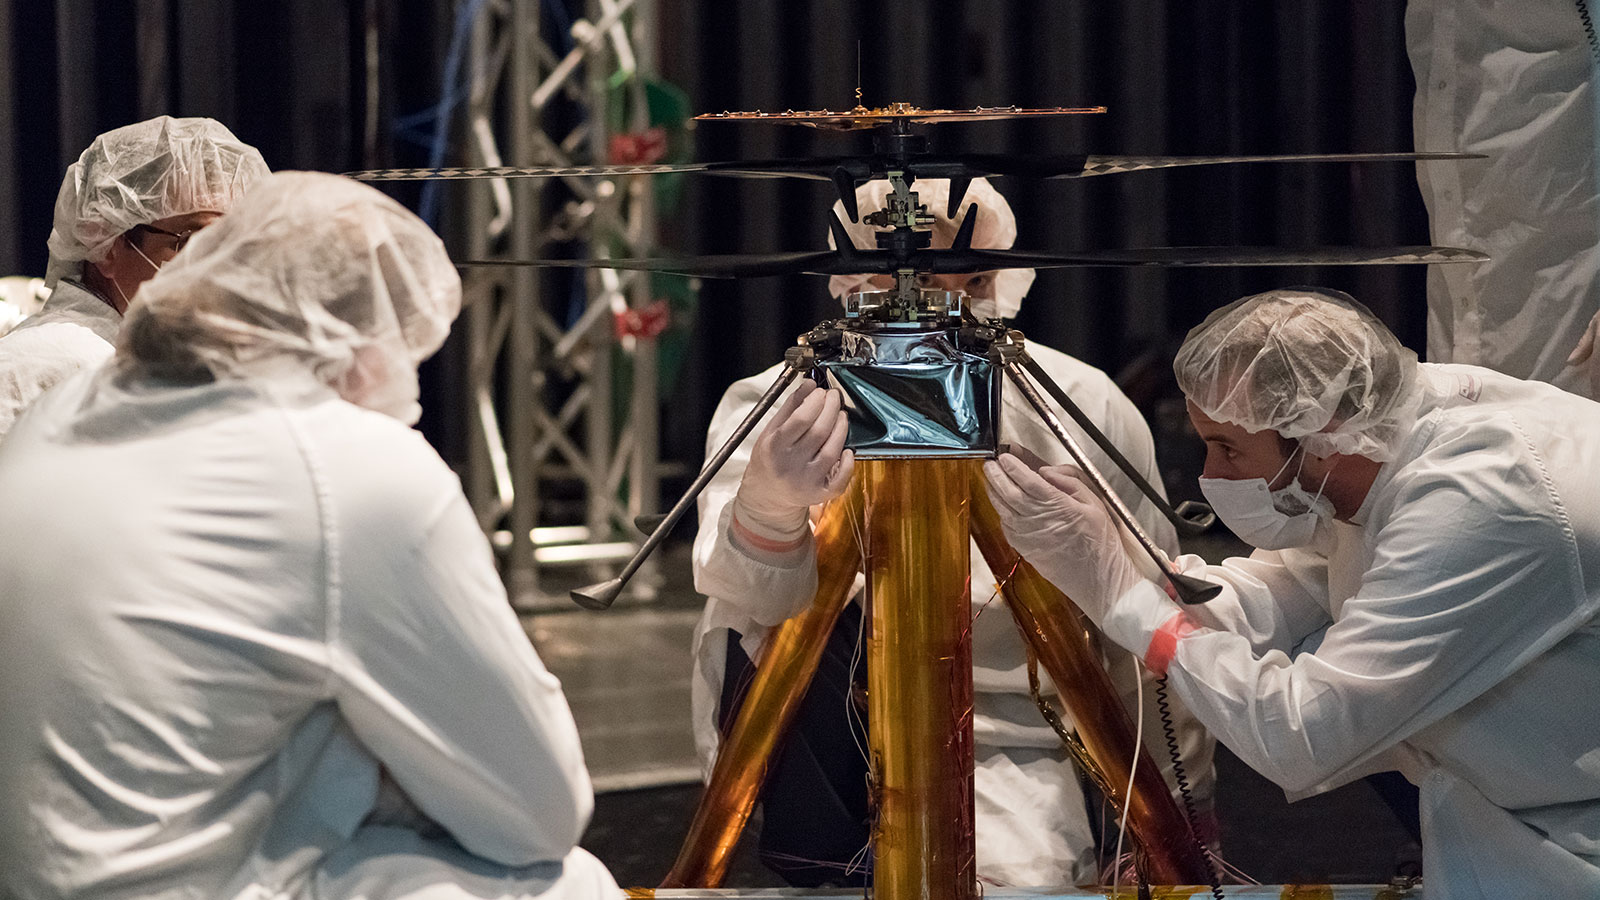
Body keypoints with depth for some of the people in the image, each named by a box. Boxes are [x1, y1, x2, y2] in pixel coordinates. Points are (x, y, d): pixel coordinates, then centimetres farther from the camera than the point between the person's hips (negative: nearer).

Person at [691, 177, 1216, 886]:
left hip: (1000, 749, -1)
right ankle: (842, 870, -12)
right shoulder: (780, 414, -14)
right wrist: (769, 508, -57)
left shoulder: (1085, 411, -9)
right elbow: (745, 593, -34)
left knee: (1022, 874, -31)